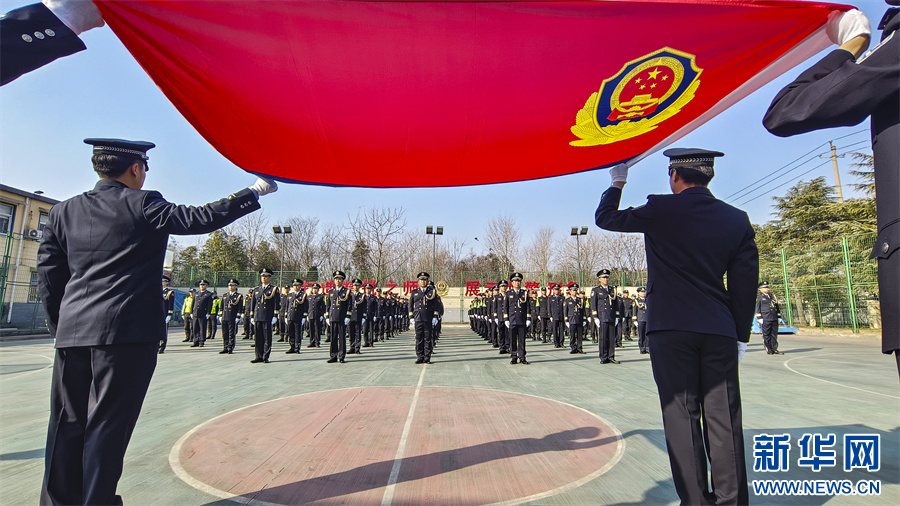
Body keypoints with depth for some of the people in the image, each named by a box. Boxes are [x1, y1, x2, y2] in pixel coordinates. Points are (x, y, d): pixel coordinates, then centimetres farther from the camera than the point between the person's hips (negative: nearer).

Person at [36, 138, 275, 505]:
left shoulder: (63, 212, 11)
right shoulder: (142, 204, -5)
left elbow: (49, 276, 12)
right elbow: (201, 218, -9)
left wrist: (60, 326, 19)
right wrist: (255, 192, -1)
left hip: (72, 332, 6)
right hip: (128, 331, -5)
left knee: (68, 422, 13)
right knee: (108, 422, 3)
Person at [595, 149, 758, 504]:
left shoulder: (660, 210, -4)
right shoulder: (736, 219, 8)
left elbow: (605, 217, 9)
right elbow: (745, 282, 7)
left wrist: (617, 183, 25)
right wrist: (740, 335, 14)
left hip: (671, 328, -4)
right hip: (720, 331, 4)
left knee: (682, 416, 3)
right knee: (723, 418, 9)